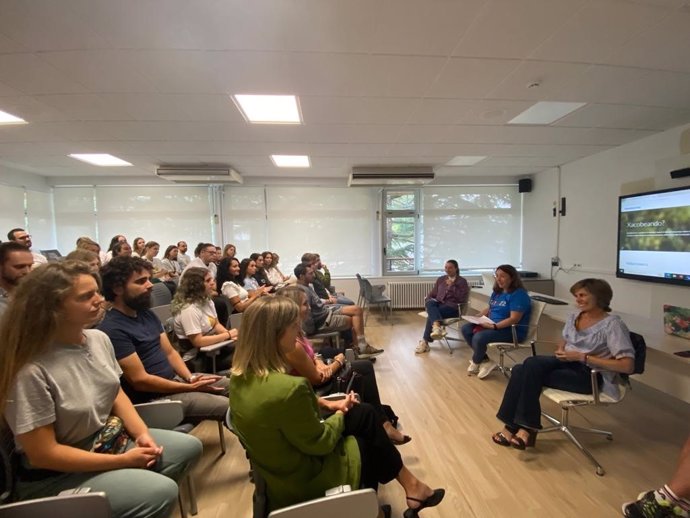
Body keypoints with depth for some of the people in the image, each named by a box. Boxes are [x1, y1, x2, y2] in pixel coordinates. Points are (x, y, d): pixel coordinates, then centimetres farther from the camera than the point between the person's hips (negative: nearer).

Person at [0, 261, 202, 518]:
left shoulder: (99, 339, -5)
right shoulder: (31, 371, -28)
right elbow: (42, 454, -23)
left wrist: (142, 434, -9)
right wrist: (123, 461, -19)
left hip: (107, 440, 7)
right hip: (56, 475, -7)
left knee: (190, 447, 5)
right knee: (162, 492, -20)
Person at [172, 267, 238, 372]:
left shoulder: (207, 301, 4)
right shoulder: (189, 309, -24)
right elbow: (198, 342, -26)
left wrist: (230, 334, -10)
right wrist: (228, 335, -19)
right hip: (194, 360, -8)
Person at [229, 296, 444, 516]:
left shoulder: (240, 376, -9)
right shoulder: (288, 388, -38)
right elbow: (320, 443, -22)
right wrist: (339, 415, -3)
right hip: (303, 478, -7)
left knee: (364, 413, 10)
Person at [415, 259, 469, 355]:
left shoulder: (462, 281, 4)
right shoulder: (440, 279, 19)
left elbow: (463, 299, -8)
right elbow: (432, 294, 18)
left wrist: (451, 286, -12)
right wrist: (428, 302, -3)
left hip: (452, 307, -4)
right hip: (438, 305, 4)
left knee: (431, 315, -32)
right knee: (430, 303, -33)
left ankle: (425, 342, -26)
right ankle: (437, 326, -53)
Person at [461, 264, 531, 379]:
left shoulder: (519, 294, -17)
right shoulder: (497, 291, 11)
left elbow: (514, 319, -25)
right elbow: (489, 309, 17)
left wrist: (493, 326, -29)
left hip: (512, 331, -9)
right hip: (491, 325, 10)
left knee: (479, 337, -29)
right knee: (465, 329, -5)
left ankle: (475, 363, 4)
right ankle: (486, 362, -4)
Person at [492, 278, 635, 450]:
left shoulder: (612, 324, -13)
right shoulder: (574, 317, 9)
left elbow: (627, 366, -20)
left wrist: (582, 357, -23)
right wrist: (561, 349, 0)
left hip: (591, 375, -6)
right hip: (569, 363, 7)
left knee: (530, 372, -27)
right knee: (521, 370, -22)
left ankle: (526, 428, -12)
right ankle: (515, 426, -15)